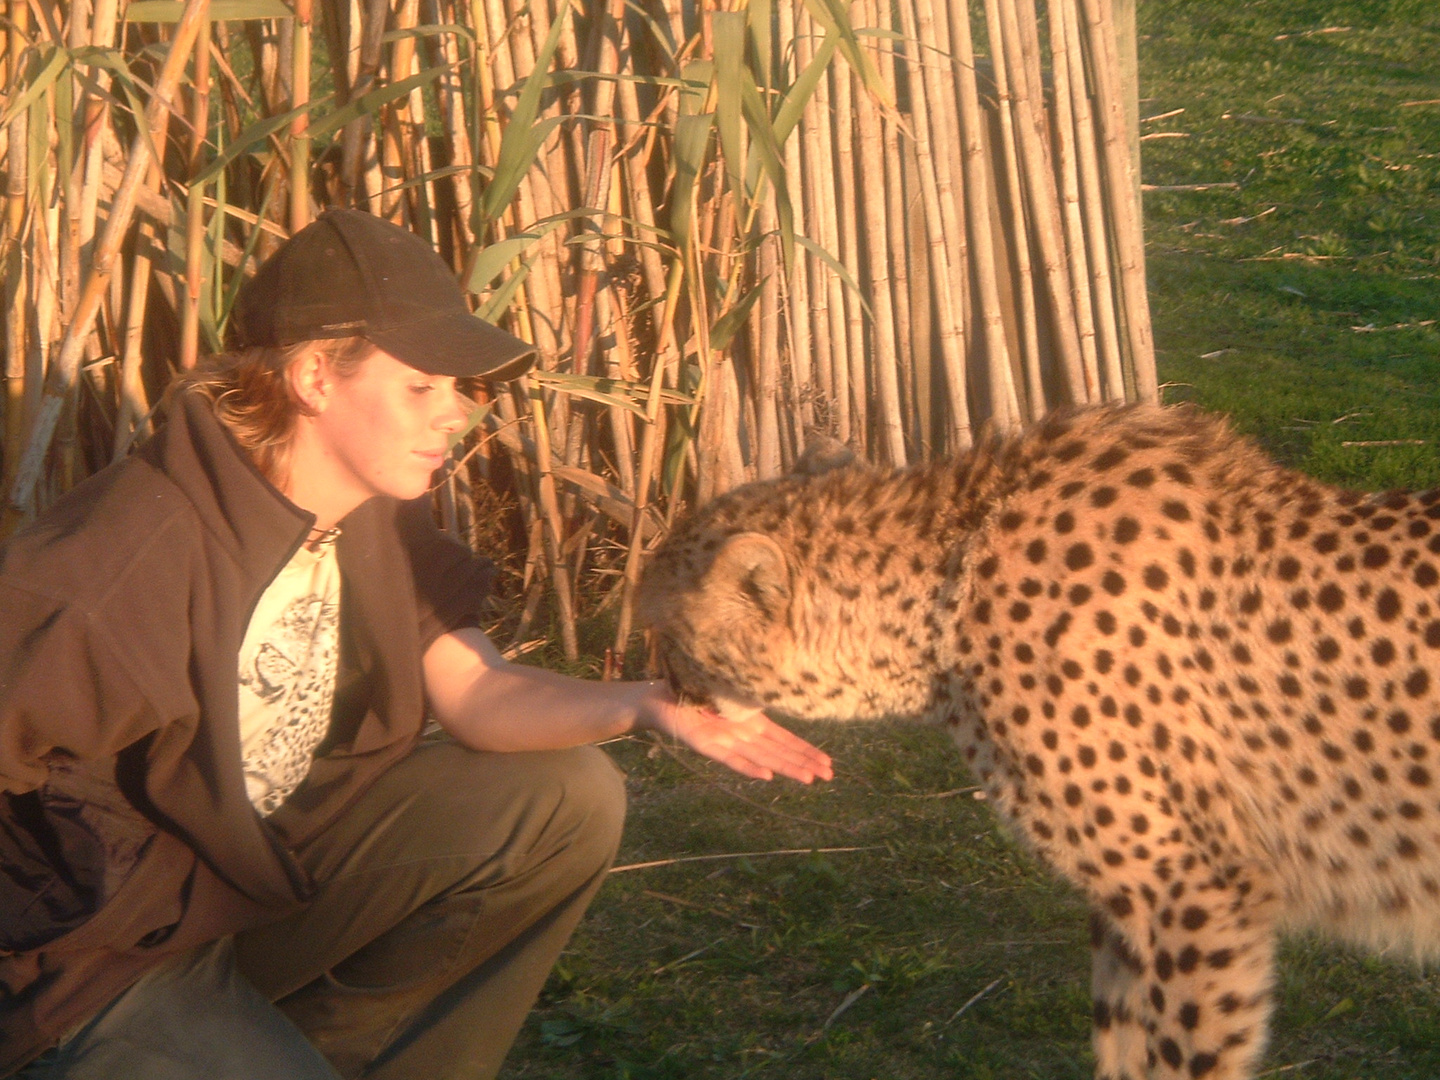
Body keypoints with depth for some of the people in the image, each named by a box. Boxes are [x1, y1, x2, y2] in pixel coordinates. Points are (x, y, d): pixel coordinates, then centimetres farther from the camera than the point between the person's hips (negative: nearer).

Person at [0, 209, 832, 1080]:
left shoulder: (375, 513, -3)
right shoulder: (134, 553, -29)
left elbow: (472, 693, -5)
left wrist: (642, 705, -20)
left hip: (284, 858, 8)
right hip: (110, 956, -8)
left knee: (571, 800, 0)